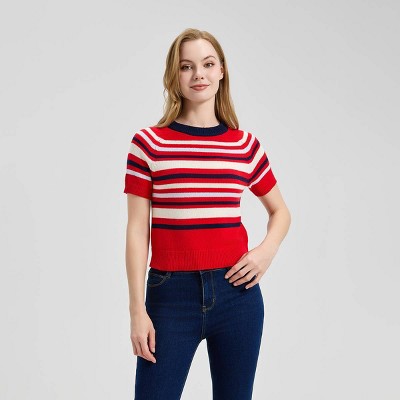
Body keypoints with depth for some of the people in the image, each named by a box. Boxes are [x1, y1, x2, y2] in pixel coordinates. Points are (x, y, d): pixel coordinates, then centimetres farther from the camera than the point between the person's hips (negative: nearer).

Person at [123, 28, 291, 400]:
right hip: (171, 295, -2)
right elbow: (137, 230, -2)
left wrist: (267, 250, -2)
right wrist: (137, 310, -6)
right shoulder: (149, 143, -1)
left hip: (236, 291, 2)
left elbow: (280, 210, 19)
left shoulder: (246, 144, 5)